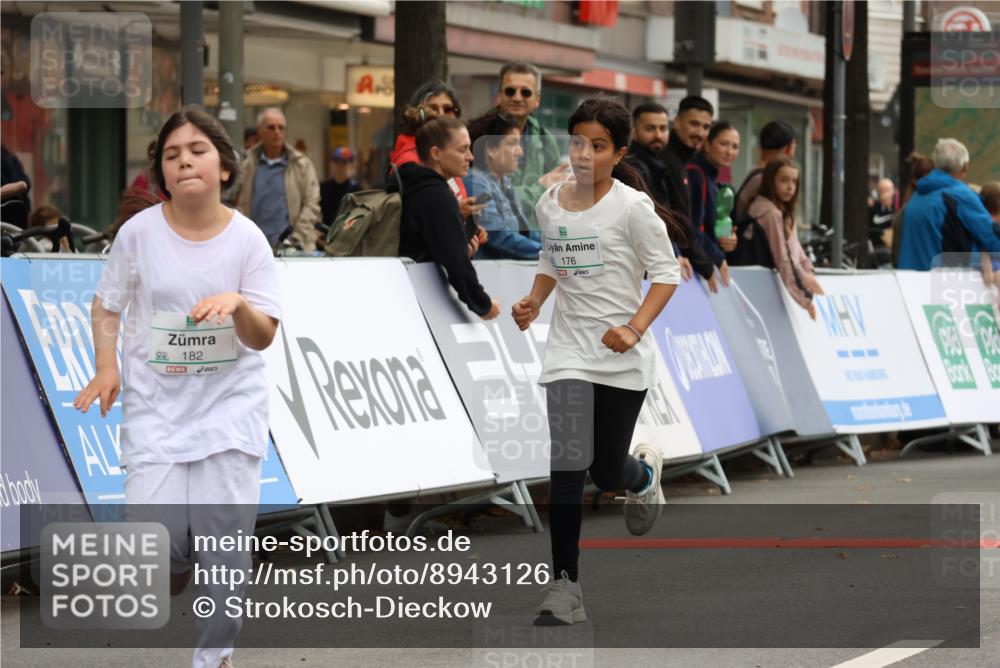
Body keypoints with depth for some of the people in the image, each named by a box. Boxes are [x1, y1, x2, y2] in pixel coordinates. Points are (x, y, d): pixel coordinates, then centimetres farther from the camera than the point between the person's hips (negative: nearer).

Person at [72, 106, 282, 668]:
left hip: (230, 403, 0)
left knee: (225, 533, -7)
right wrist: (107, 367, -8)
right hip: (155, 404, 0)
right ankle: (177, 567, 27)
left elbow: (264, 336, -6)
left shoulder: (247, 238, -7)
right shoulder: (140, 231, -7)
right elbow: (107, 304, 7)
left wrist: (238, 305, -27)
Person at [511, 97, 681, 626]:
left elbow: (666, 272, -7)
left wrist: (635, 328, -20)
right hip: (568, 354, 3)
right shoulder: (549, 203, 3)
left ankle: (645, 474, 45)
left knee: (607, 470, 5)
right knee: (567, 467, -11)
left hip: (622, 358, -3)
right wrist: (534, 301, 0)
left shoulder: (632, 207, -11)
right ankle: (564, 586, -8)